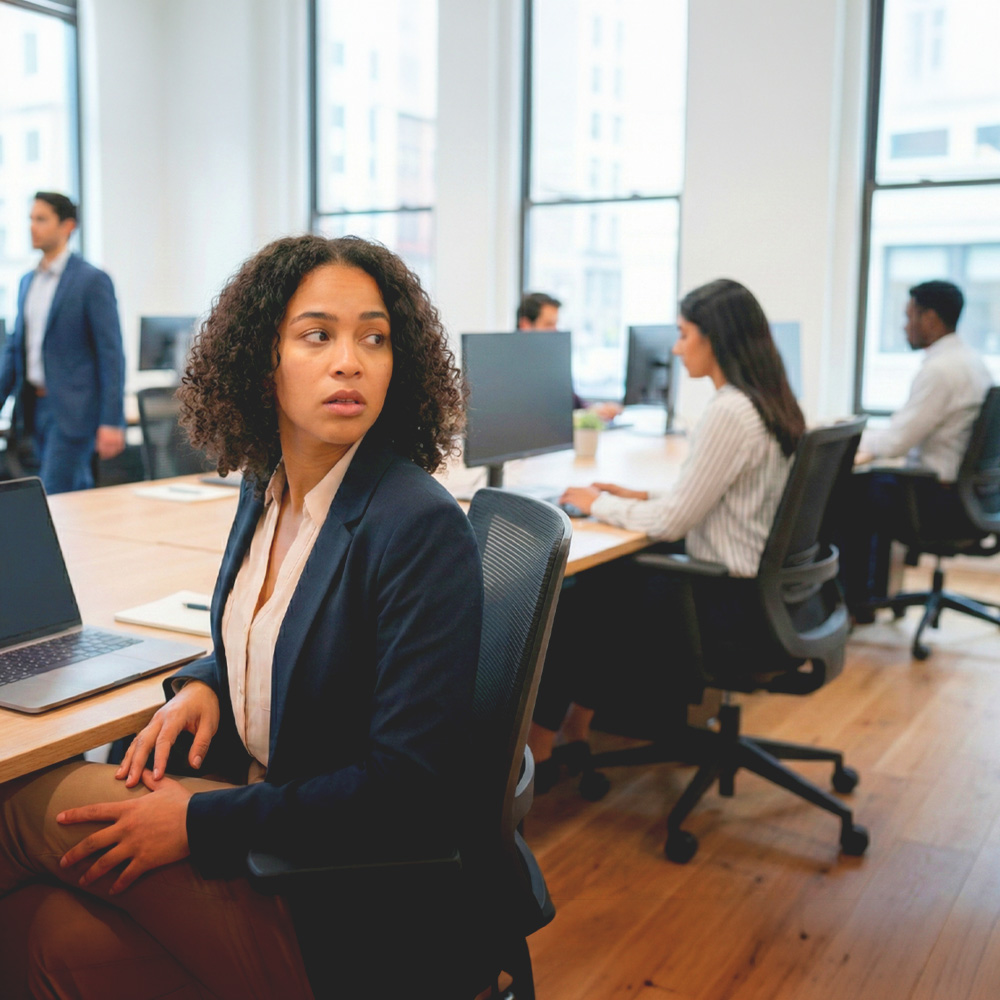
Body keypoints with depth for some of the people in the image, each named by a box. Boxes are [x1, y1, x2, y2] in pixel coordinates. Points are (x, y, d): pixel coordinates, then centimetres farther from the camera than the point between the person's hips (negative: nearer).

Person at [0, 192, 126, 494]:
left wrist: (112, 421, -16)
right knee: (77, 494, 14)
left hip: (72, 409, -7)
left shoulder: (92, 280, -8)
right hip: (35, 405, 7)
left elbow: (111, 353, -12)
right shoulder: (27, 282, 14)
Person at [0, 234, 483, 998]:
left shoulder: (423, 529, -22)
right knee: (69, 938, -19)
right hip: (252, 796, 6)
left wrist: (200, 821, -20)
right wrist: (202, 683, -2)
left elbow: (409, 791, -22)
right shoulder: (267, 488, 3)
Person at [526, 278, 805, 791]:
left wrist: (598, 503, -5)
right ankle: (573, 736, 21)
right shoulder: (768, 404, 7)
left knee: (577, 606, 4)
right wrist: (643, 497, 9)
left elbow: (671, 523, -20)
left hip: (729, 606, -9)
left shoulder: (728, 413, -23)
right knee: (601, 585, 15)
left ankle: (536, 751, 19)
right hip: (755, 591, 9)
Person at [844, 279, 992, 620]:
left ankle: (855, 603, 18)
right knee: (877, 483, 24)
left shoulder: (939, 369, -22)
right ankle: (874, 591, 30)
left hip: (942, 498, -9)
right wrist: (873, 445, 14)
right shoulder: (972, 360, 9)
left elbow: (897, 441, -21)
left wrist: (862, 441, -2)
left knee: (850, 497, 5)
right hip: (968, 487, 9)